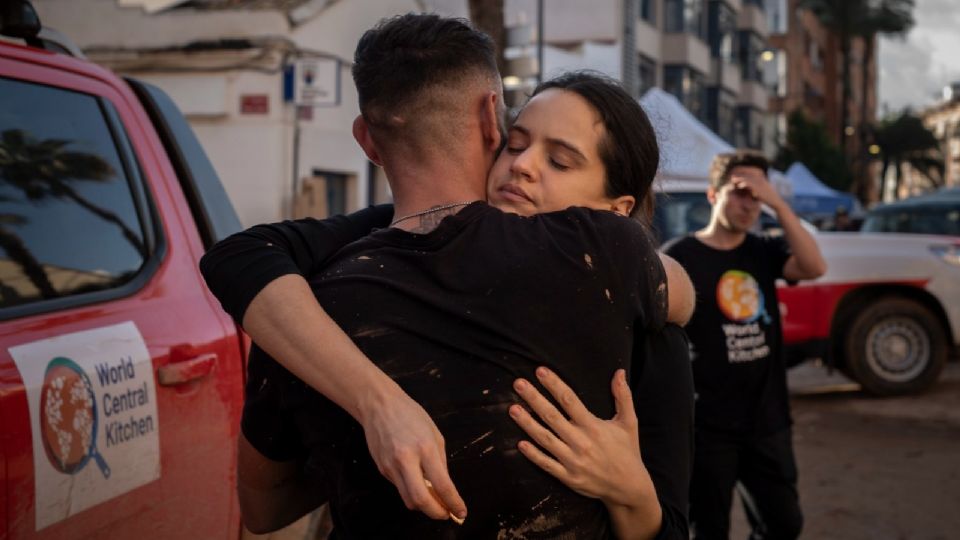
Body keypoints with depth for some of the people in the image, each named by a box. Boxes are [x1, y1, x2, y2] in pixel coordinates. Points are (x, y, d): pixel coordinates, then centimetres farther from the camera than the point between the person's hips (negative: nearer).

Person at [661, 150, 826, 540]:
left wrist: (777, 202, -21)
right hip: (707, 426, -4)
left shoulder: (764, 252, 4)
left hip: (767, 421, 4)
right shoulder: (678, 257, -9)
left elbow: (814, 267, -15)